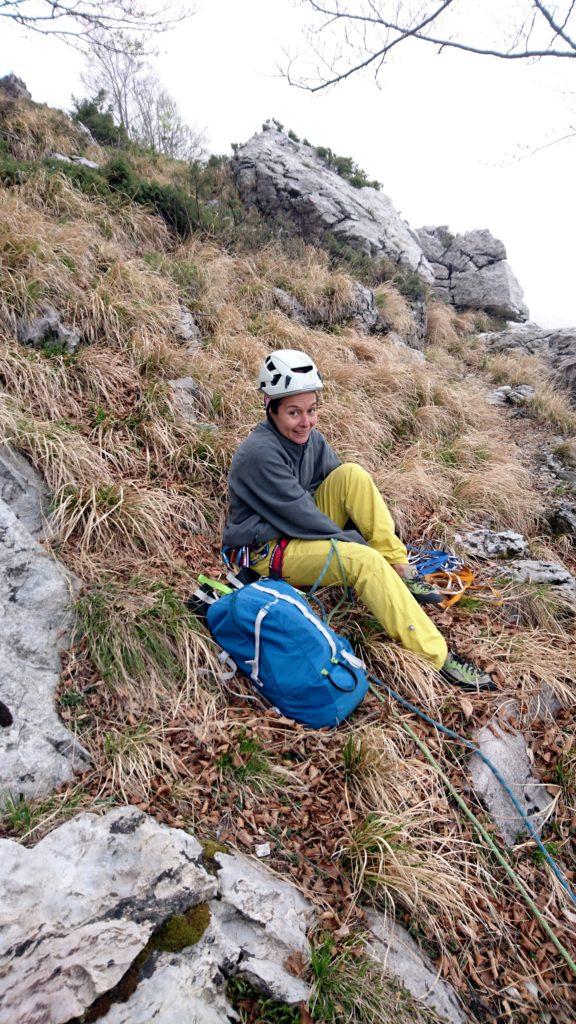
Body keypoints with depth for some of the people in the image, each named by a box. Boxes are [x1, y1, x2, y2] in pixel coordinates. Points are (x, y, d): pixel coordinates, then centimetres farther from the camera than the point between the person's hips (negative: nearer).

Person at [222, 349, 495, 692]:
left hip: (304, 532, 8)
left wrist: (386, 541, -6)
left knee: (352, 474, -14)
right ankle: (438, 657, -24)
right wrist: (356, 542, -15)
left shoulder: (311, 438, 2)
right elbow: (300, 515, -24)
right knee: (365, 561, -29)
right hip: (266, 550, -8)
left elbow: (349, 494, 5)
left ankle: (401, 573, -10)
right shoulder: (260, 453, -23)